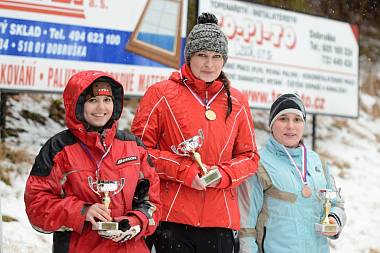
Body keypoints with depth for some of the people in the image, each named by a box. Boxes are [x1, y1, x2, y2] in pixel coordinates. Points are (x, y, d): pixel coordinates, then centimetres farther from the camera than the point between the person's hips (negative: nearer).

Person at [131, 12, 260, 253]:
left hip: (221, 219, 3)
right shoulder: (161, 94, 1)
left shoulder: (237, 102, 12)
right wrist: (183, 171, -12)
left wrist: (223, 174, -5)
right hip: (173, 217, -3)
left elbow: (250, 156, 16)